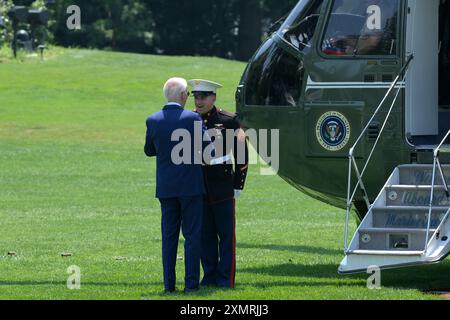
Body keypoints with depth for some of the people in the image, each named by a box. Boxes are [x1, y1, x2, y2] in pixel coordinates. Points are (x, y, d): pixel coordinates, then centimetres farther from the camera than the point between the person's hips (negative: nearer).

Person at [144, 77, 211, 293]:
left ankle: (169, 283, 7)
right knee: (192, 235, 2)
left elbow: (149, 151, 12)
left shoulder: (153, 121, 0)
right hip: (190, 186, -3)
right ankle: (191, 282, -1)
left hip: (165, 187, 3)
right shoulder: (193, 119, -11)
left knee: (169, 236, 9)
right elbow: (207, 148, -8)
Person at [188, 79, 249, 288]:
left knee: (226, 234, 1)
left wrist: (238, 185, -3)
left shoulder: (229, 121, -4)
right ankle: (210, 276, 15)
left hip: (223, 189, -3)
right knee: (205, 234, 8)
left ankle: (226, 278, 5)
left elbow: (242, 154, -1)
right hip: (198, 189, 3)